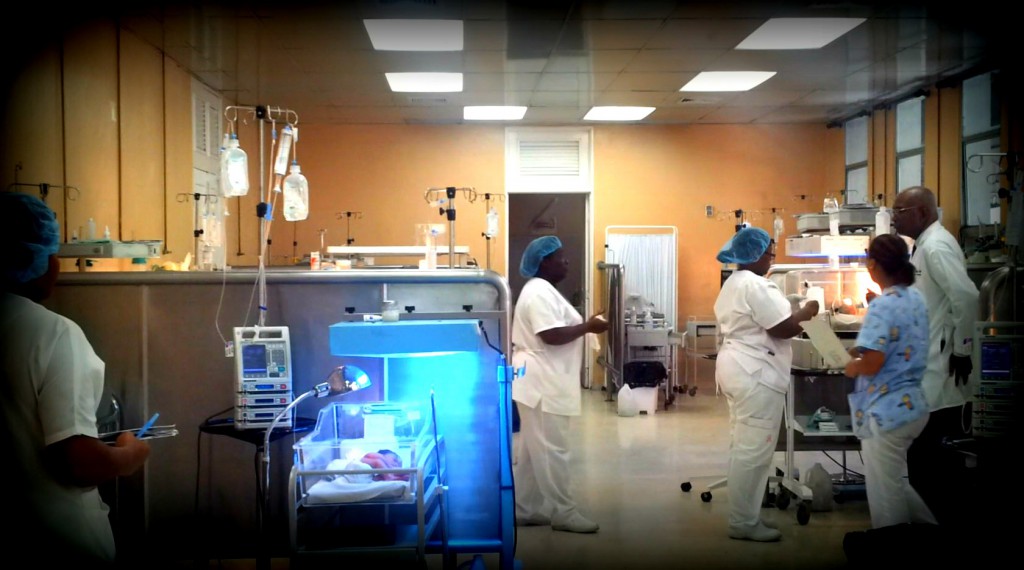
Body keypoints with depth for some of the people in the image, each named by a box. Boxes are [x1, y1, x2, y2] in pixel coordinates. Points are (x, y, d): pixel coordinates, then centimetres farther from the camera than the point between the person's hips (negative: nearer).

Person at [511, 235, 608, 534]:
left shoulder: (542, 290, 18)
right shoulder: (539, 292, -17)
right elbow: (551, 335, -25)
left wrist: (584, 325, 12)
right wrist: (588, 327, -16)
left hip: (542, 382, 11)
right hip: (542, 384, -11)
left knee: (534, 450, 13)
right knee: (551, 450, -4)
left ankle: (525, 509, 19)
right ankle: (563, 513, 2)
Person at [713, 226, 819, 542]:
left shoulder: (733, 283, 17)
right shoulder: (755, 284, -17)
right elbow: (782, 328, -18)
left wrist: (792, 319, 15)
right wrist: (804, 312, -1)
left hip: (737, 368, 11)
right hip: (755, 375, -11)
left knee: (744, 448, 15)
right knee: (753, 451, -6)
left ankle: (744, 516, 21)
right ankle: (743, 523, 0)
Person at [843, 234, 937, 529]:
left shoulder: (881, 306, -20)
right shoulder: (916, 298, 7)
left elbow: (873, 363, -26)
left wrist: (852, 367, -7)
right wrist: (860, 349, 17)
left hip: (887, 412, -8)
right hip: (913, 405, 9)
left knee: (884, 492, 5)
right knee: (895, 483, 24)